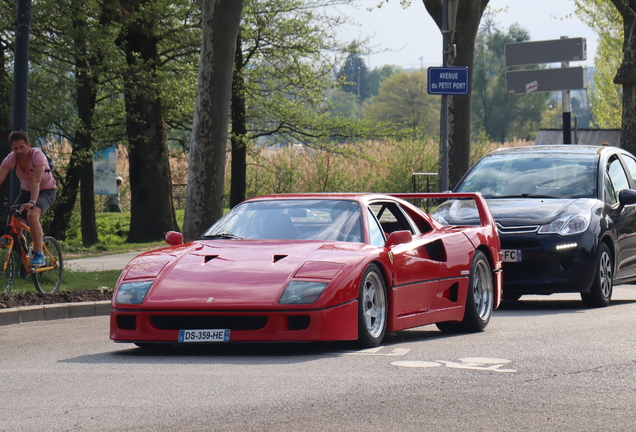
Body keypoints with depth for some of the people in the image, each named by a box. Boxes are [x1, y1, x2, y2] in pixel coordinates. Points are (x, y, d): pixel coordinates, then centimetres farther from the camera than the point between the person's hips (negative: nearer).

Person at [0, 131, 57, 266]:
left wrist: (32, 202, -54)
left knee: (32, 214, -32)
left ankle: (39, 255, -27)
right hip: (26, 191, 5)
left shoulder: (38, 156, -29)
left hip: (46, 191, -5)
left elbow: (36, 181, -40)